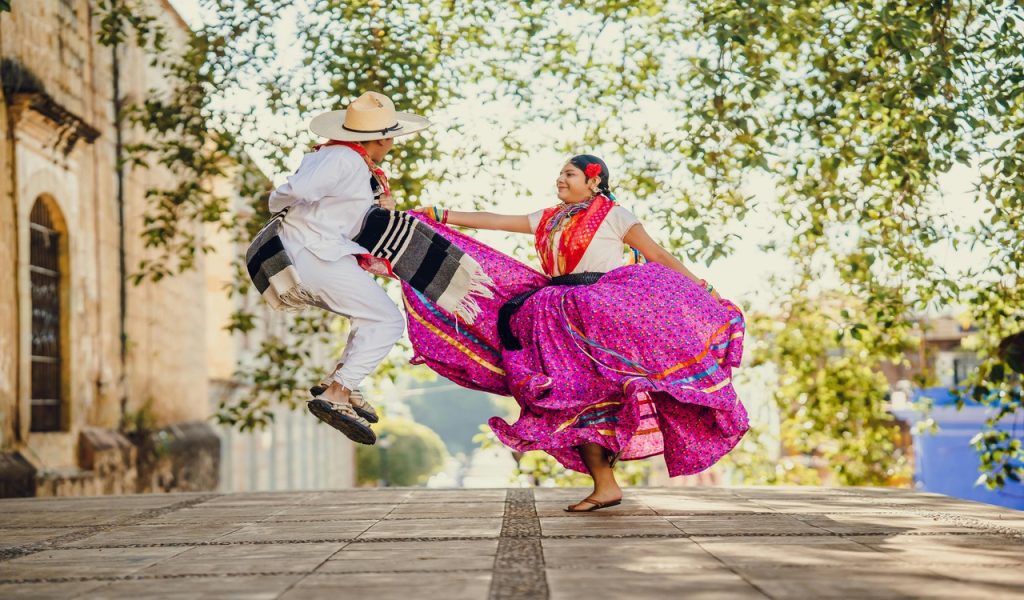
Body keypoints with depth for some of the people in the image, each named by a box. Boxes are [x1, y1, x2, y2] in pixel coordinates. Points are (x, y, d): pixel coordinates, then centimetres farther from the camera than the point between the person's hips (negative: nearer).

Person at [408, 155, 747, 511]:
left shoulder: (613, 215, 2)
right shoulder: (548, 220, 19)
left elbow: (660, 257, 2)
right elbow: (494, 221, 18)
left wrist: (704, 289, -5)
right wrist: (439, 216, 13)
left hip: (604, 316, -6)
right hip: (563, 318, 6)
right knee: (576, 398, -2)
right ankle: (604, 485, -2)